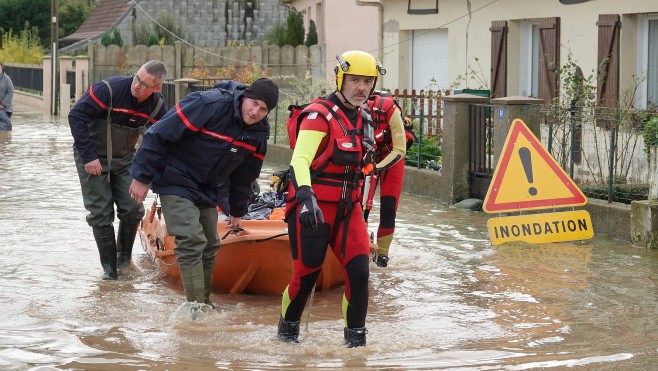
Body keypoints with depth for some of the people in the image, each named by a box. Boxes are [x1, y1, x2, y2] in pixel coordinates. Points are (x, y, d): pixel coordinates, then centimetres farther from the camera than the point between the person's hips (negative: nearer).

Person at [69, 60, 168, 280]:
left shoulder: (156, 105, -11)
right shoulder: (110, 89, -28)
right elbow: (76, 116, -25)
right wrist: (89, 156, -24)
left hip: (124, 159, 4)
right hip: (94, 159, -4)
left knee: (132, 209, -3)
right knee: (101, 214, -3)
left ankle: (124, 257, 20)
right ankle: (109, 268, 8)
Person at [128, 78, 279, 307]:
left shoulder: (259, 132, -4)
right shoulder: (209, 105, -27)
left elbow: (245, 175, 14)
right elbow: (159, 135, -24)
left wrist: (237, 211, 21)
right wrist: (142, 177, -21)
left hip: (207, 189, 8)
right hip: (176, 182, -7)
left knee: (209, 246, 13)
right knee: (192, 241, -18)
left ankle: (204, 302, 28)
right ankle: (195, 305, -15)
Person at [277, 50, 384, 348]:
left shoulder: (362, 118, 12)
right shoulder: (319, 115, -14)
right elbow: (300, 159, -26)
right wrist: (306, 197, -41)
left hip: (347, 207, 6)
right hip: (313, 207, -6)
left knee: (359, 270, -6)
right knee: (307, 272, -2)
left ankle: (355, 335, 5)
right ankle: (288, 326, 22)